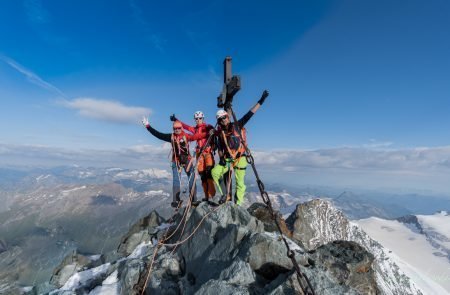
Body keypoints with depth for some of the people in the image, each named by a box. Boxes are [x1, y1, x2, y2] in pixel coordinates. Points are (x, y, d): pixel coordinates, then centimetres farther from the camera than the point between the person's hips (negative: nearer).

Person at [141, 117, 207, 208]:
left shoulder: (186, 136, -4)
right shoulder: (171, 137, 2)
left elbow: (196, 136, -18)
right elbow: (158, 134, 3)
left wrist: (207, 134, -31)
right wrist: (148, 126, 2)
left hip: (187, 160, -1)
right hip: (176, 161, 1)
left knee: (192, 179, 0)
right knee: (176, 181, -2)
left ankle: (193, 199, 8)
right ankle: (176, 201, 3)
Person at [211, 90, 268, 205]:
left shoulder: (237, 126, -7)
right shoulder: (220, 133, 4)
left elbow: (250, 114, -10)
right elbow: (219, 148, 10)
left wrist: (261, 100, -15)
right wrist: (221, 158, -7)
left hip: (240, 158, -3)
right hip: (227, 159, 4)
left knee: (239, 182, -3)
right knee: (214, 172, -11)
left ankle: (238, 204, 11)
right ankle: (226, 194, 3)